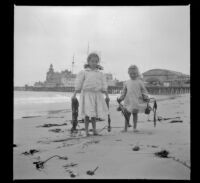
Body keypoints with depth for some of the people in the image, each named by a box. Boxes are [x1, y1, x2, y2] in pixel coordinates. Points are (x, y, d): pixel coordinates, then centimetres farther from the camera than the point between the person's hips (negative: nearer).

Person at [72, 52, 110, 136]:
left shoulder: (100, 73, 9)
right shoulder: (84, 72, 2)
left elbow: (104, 85, 9)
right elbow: (78, 84, 1)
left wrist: (107, 95, 4)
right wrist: (74, 94, -2)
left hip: (97, 94, 3)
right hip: (87, 94, -3)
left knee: (94, 113, 5)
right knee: (87, 113, -7)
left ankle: (94, 129, 16)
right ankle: (86, 130, 3)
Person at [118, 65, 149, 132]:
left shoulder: (139, 82, 4)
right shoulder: (127, 83, 10)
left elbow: (143, 90, 5)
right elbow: (124, 92, 16)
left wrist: (145, 97, -8)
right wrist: (120, 99, 11)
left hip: (137, 101, -1)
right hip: (128, 101, 1)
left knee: (135, 114, 3)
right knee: (127, 114, 1)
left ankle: (135, 128, 12)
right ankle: (125, 128, 6)